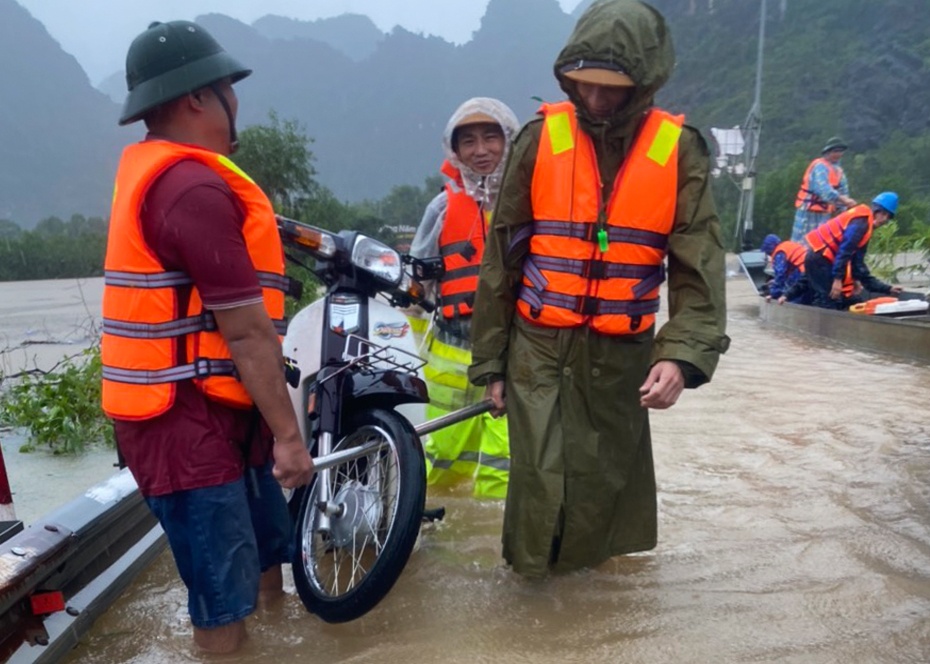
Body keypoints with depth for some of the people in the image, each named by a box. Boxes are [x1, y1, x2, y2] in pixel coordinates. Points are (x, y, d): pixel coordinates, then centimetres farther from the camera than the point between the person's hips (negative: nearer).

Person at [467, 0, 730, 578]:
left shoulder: (679, 151, -3)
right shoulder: (541, 139, -4)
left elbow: (701, 267, -7)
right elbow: (501, 260, 1)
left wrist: (683, 355, -23)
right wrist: (490, 360, 2)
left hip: (623, 353, 1)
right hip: (540, 347, -1)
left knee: (606, 483, 14)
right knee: (543, 482, -5)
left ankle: (585, 577, 39)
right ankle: (531, 577, 22)